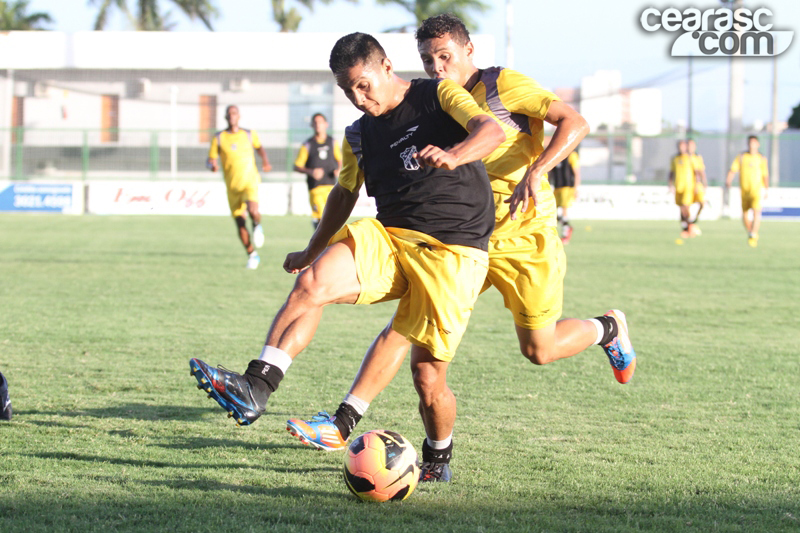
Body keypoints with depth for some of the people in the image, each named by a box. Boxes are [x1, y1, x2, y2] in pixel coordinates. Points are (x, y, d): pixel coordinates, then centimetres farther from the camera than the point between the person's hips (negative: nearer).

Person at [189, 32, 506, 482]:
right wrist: (312, 252, 40)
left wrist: (452, 156, -41)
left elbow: (492, 130, -20)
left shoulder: (439, 96, -2)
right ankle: (256, 388, -34)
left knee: (429, 376, -7)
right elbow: (345, 193, 32)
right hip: (388, 239, 5)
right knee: (312, 282, -24)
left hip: (452, 252, -5)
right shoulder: (359, 136, 16)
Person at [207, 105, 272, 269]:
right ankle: (252, 255, 16)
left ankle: (257, 226, 8)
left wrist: (265, 160, 9)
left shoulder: (249, 135, 6)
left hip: (250, 180, -1)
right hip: (232, 186, 1)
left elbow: (259, 147, 26)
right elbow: (211, 159, 7)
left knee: (253, 210, -28)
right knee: (240, 222, -1)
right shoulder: (219, 138, 4)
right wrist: (212, 165, -16)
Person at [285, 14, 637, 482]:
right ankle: (343, 423, -14)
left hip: (524, 237, -5)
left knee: (539, 350, 2)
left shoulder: (504, 84, -9)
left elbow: (574, 123, -19)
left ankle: (608, 329, 33)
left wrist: (535, 173, -31)